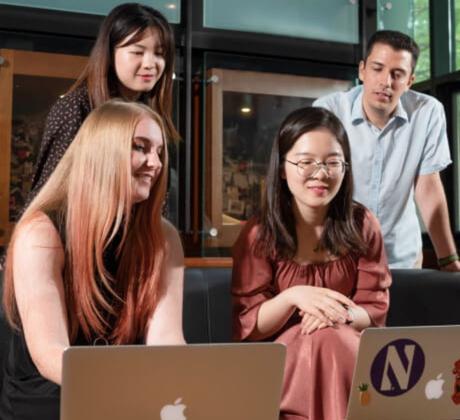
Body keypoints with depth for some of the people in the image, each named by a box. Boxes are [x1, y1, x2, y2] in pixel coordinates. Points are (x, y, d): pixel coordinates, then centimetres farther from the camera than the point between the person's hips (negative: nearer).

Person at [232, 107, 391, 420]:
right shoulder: (259, 234, -5)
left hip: (350, 349, 2)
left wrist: (339, 314, -23)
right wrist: (292, 297, -28)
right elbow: (247, 326, -7)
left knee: (329, 337, -32)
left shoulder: (362, 224, 0)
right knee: (323, 341, -33)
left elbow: (375, 311, 1)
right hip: (280, 357, -1)